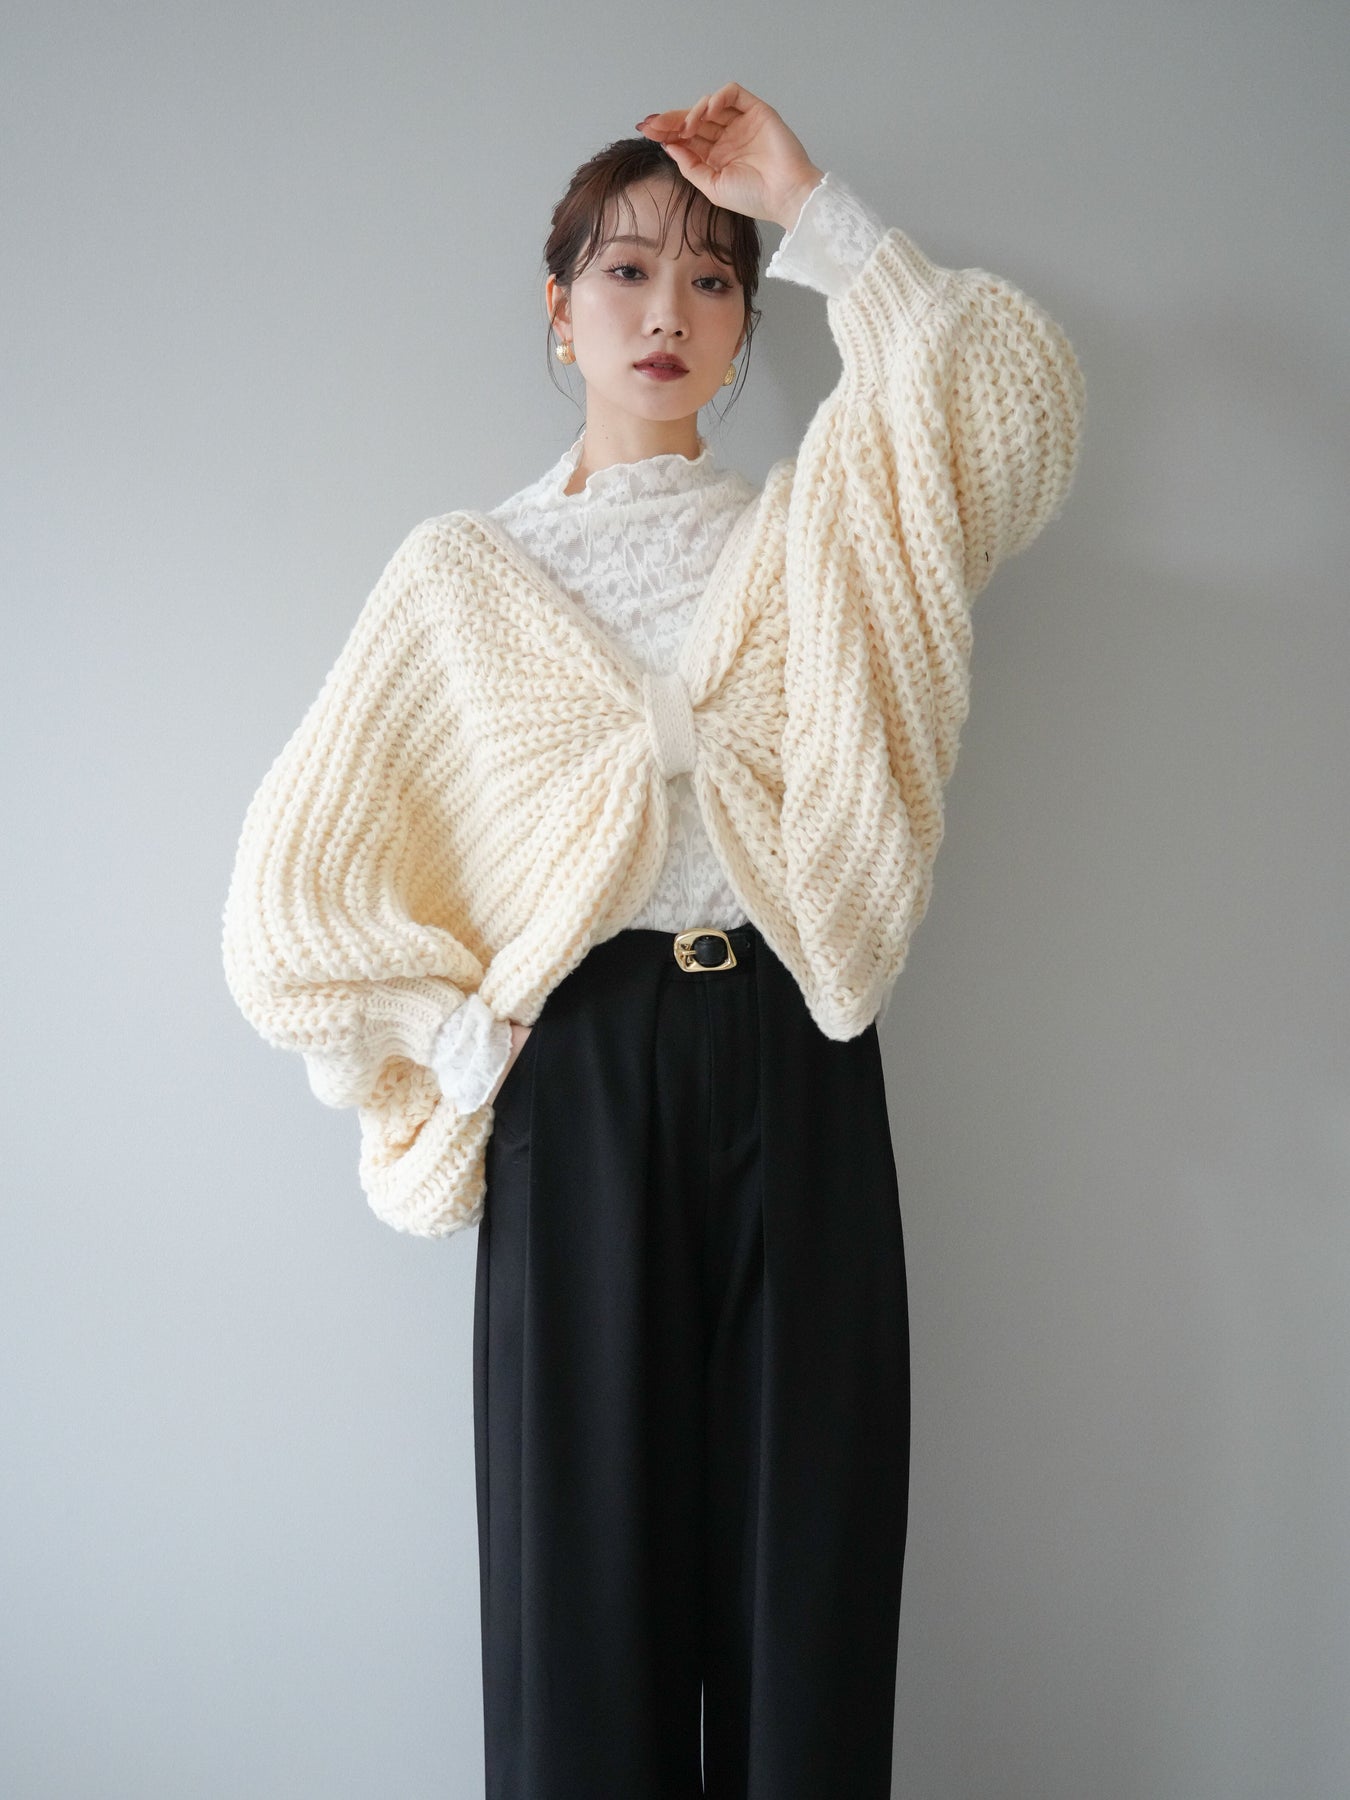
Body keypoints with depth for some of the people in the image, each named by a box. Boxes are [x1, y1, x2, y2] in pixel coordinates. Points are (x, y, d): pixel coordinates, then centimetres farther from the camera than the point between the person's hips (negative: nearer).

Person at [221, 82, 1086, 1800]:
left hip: (795, 1060, 1)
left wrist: (815, 210, -2)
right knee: (590, 1546, 6)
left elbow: (1008, 406, -7)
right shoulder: (463, 571, 9)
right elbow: (297, 889, 6)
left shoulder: (818, 533, 14)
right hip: (583, 1065, -1)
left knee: (808, 1541, 7)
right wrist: (461, 1036, -2)